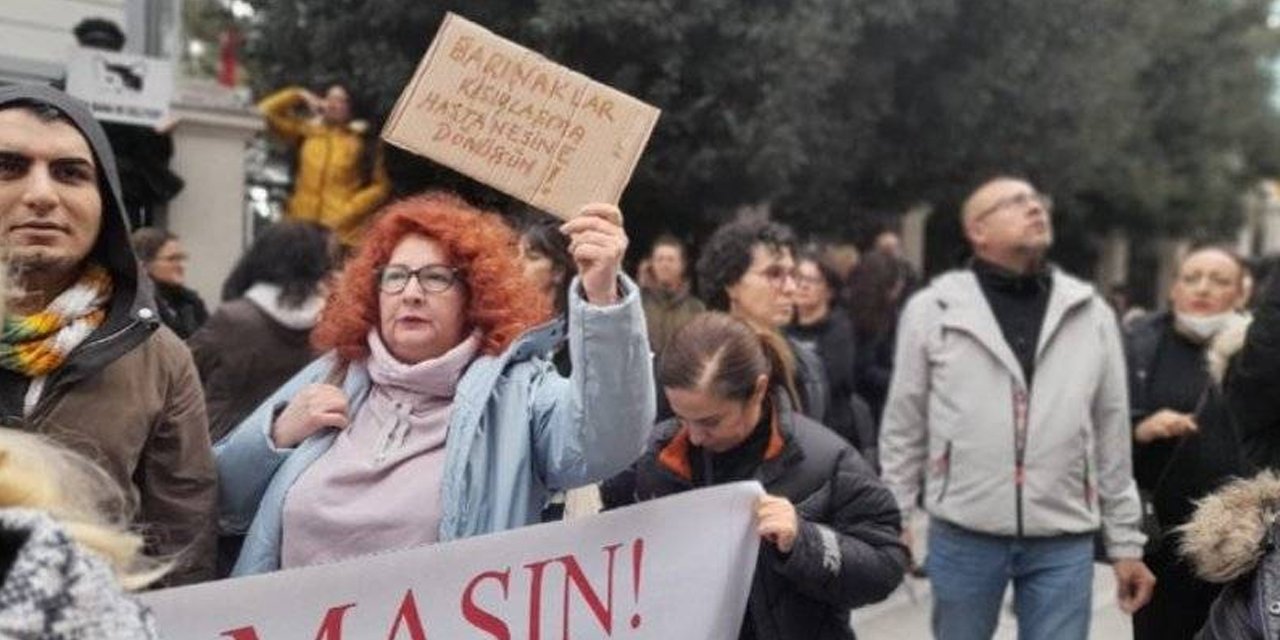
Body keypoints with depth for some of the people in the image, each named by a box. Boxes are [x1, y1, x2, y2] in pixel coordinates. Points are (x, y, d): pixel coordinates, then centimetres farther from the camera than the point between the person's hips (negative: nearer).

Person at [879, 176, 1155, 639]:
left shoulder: (1090, 314, 6)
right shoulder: (932, 310, -1)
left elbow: (1113, 436, 10)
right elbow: (904, 429, 4)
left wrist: (1125, 543, 10)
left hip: (1064, 541, 2)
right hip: (962, 536, -1)